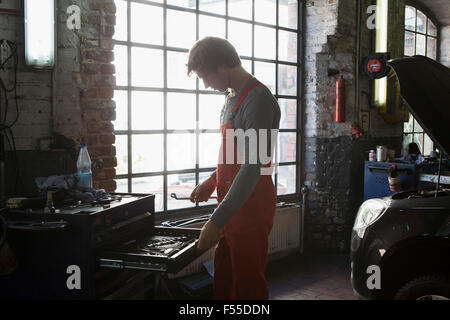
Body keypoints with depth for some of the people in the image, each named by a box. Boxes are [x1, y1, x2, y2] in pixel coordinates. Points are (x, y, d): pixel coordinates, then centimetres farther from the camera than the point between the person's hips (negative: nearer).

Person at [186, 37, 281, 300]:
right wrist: (212, 182, 15)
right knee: (223, 281, 17)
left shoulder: (258, 100, -18)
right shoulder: (233, 98, 14)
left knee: (248, 286, 0)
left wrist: (218, 220, -25)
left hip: (251, 206, -10)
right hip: (232, 205, 10)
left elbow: (253, 168, -24)